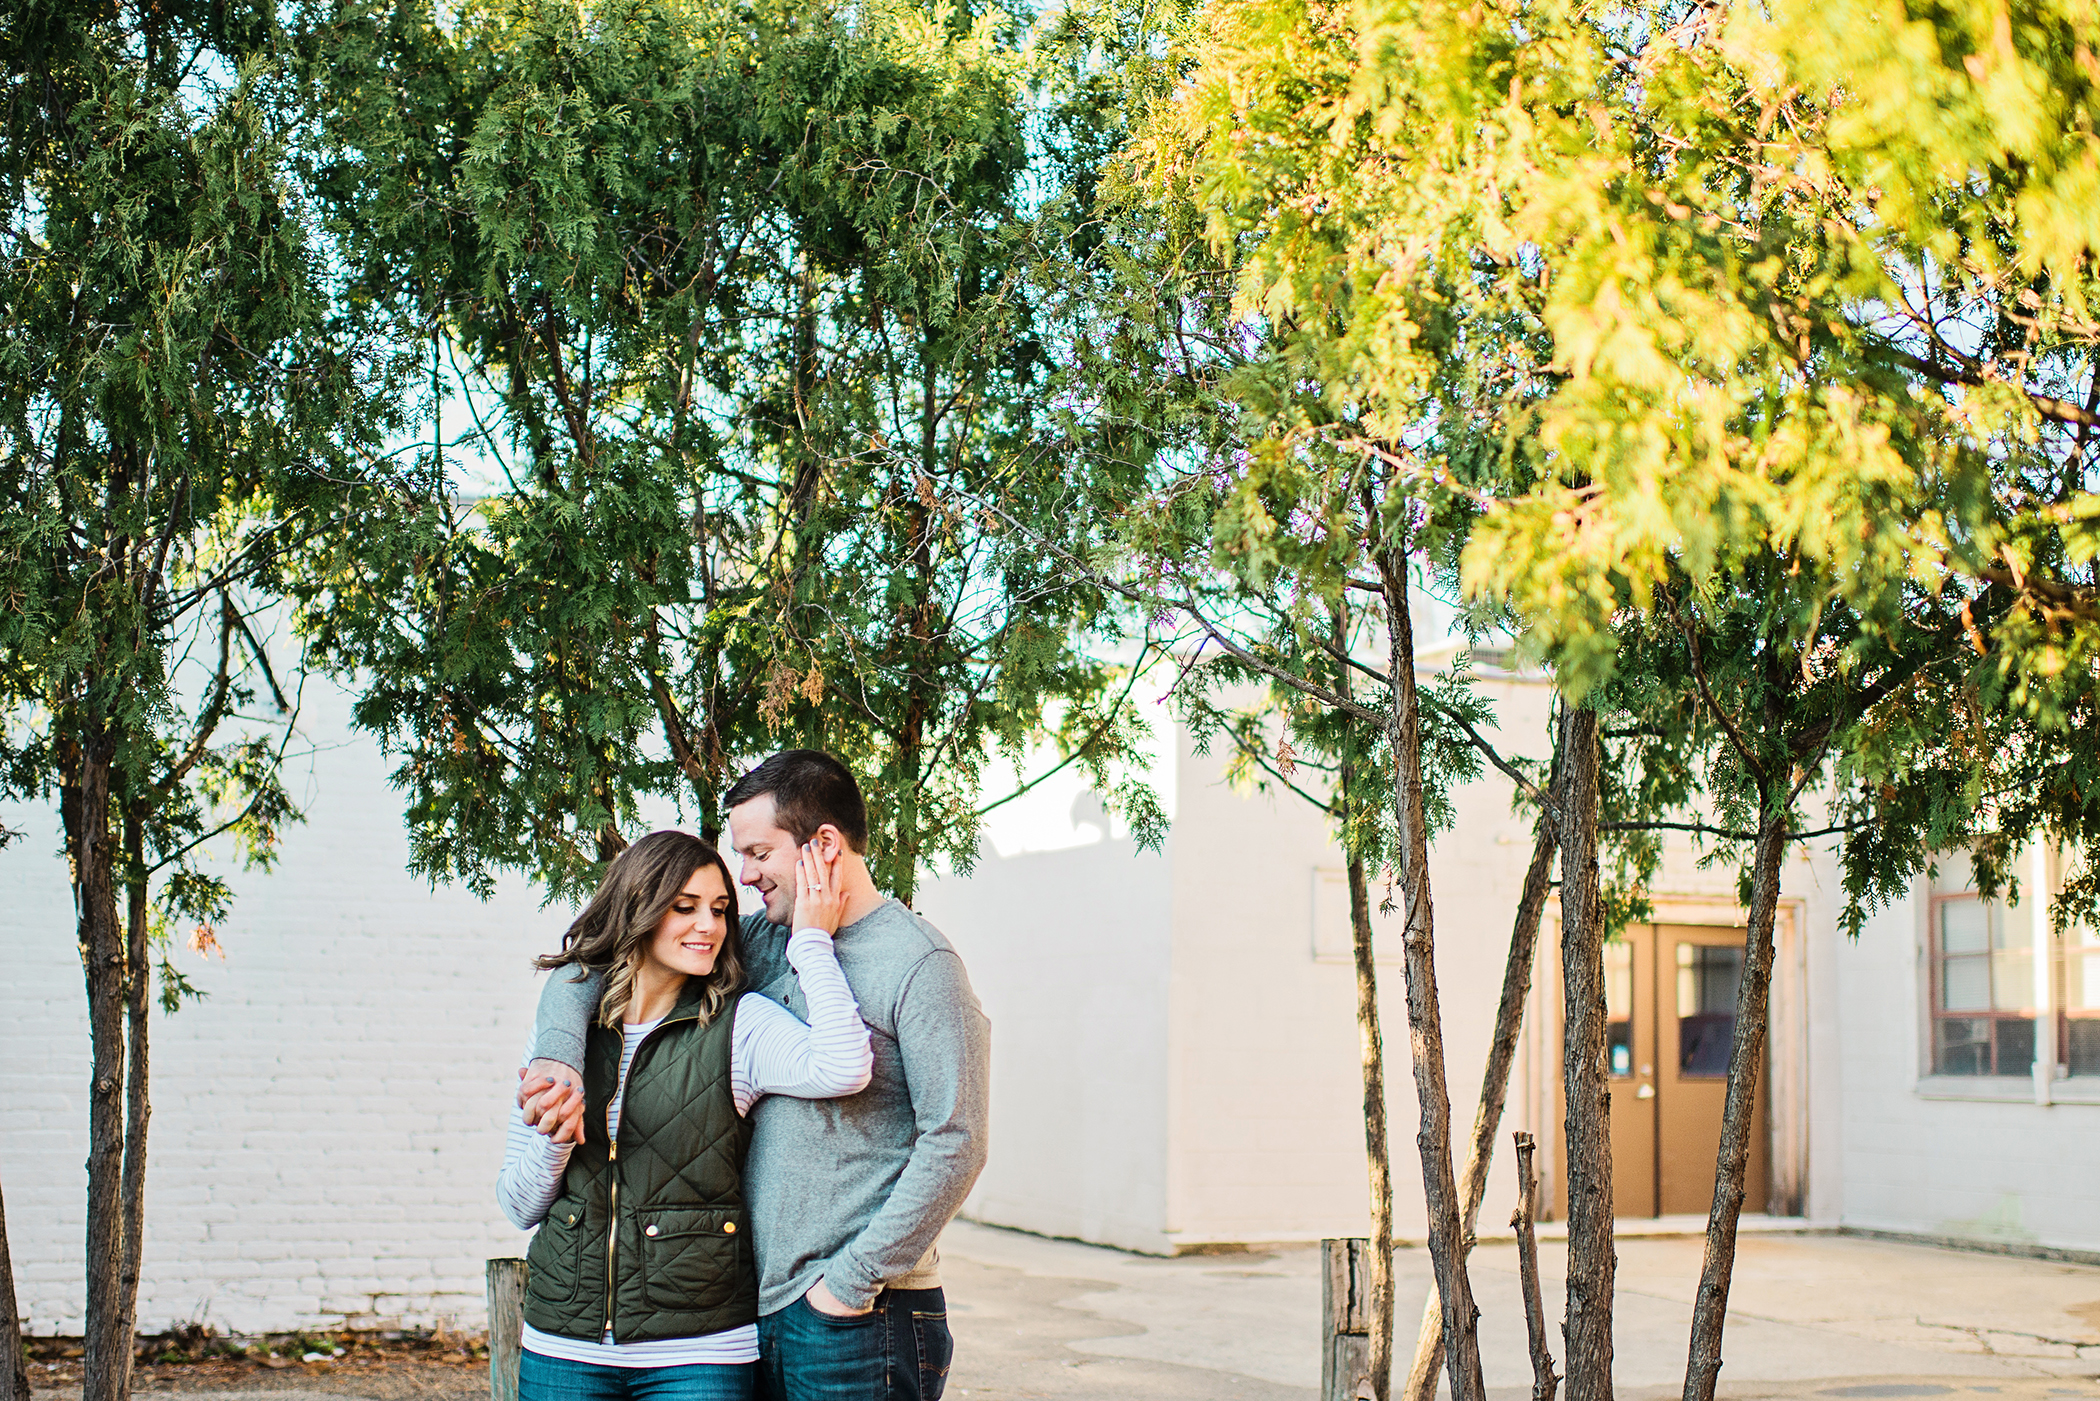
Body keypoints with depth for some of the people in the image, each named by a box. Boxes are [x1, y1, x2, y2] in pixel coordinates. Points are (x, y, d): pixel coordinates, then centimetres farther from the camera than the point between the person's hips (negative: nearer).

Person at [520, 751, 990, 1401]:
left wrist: (851, 1281, -14)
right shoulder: (762, 941, 11)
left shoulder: (918, 962, -8)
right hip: (759, 1311, 6)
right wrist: (558, 1054, -4)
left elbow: (954, 1145, -14)